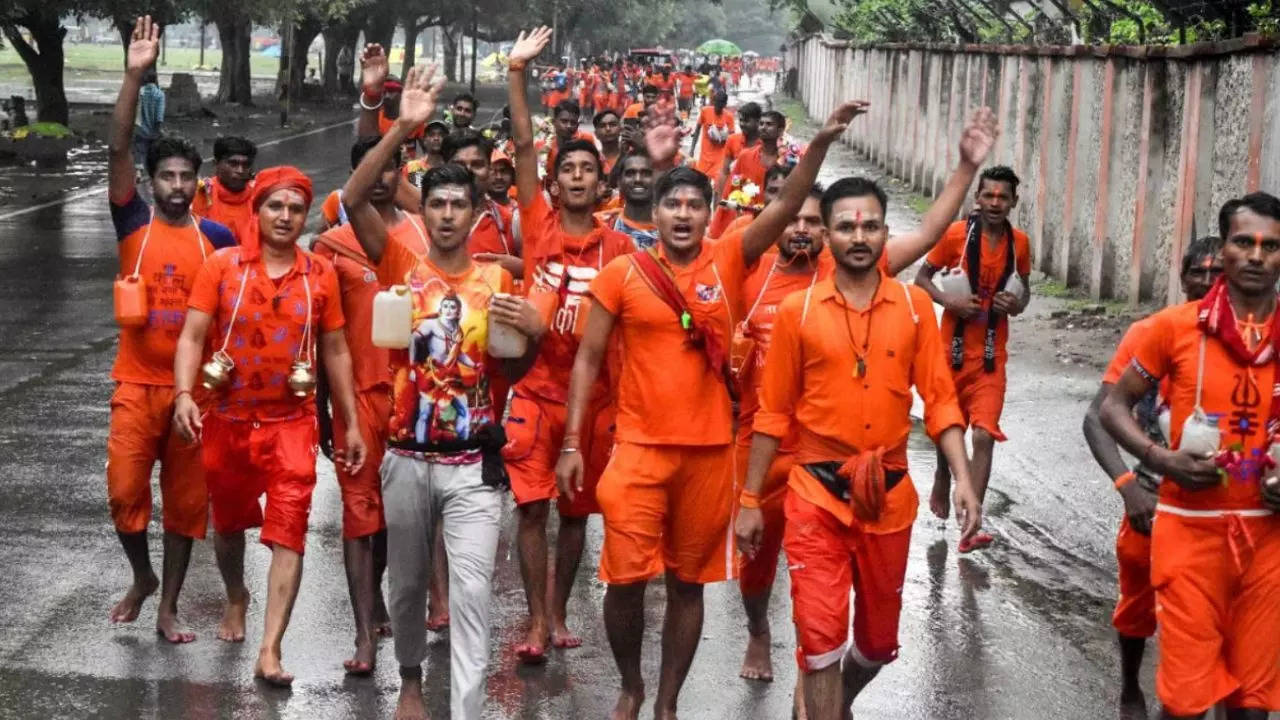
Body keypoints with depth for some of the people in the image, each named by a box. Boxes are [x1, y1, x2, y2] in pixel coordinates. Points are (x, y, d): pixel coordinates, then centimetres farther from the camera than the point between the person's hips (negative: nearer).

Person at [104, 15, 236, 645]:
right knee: (125, 492, -2)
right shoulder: (135, 224, -3)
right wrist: (135, 76, -23)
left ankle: (169, 606, 18)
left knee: (186, 500, 6)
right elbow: (118, 150, -14)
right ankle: (142, 578, 25)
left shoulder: (217, 238, 0)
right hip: (137, 384, -1)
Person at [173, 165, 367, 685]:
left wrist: (351, 423, 6)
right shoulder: (221, 266, -3)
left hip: (291, 424, -1)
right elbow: (192, 337, -6)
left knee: (288, 533, -11)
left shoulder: (320, 275, 1)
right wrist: (184, 395, -23)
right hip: (228, 420, 1)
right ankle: (236, 597, 48)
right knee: (229, 522, 18)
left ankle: (270, 651, -12)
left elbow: (336, 352, 8)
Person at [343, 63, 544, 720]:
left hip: (473, 463, -1)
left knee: (472, 594, -10)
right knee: (406, 584, 17)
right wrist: (402, 129, -24)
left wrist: (533, 334, -13)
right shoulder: (401, 266, -1)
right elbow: (354, 199, -16)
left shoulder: (497, 281, 1)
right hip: (407, 457, 1)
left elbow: (512, 372, 9)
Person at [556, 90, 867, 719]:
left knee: (689, 583, 10)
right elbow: (588, 359, 1)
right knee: (625, 579, -4)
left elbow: (785, 207, -9)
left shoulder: (729, 262, 1)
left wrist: (820, 144, -24)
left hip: (709, 451, 2)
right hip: (638, 449, -1)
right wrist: (572, 443, -2)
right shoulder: (622, 274, -2)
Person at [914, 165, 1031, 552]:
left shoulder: (1019, 243, 0)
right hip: (952, 349, -1)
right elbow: (922, 277, -1)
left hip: (991, 356, 1)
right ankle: (941, 484, 48)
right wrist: (948, 300, -19)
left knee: (984, 436, -13)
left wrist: (1016, 305, -8)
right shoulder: (956, 234, -8)